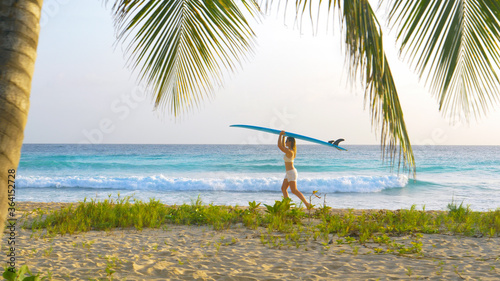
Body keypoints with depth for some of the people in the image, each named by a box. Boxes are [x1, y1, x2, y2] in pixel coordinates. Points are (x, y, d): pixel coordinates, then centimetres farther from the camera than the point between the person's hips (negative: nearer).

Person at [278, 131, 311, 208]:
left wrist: (280, 135, -15)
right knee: (283, 188, 9)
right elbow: (282, 146, 25)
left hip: (291, 173, -10)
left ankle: (306, 203, -7)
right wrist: (283, 137, 19)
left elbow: (279, 146, -22)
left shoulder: (290, 152, -20)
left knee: (294, 191, -9)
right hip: (289, 173, 10)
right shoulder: (290, 150, 8)